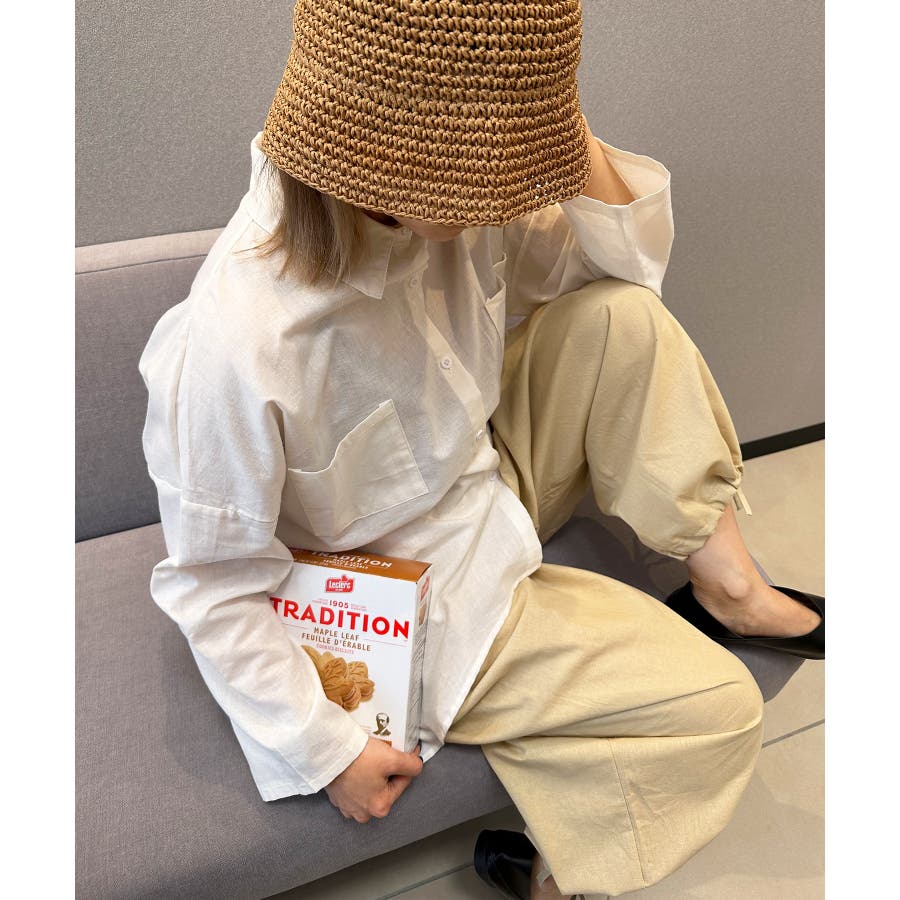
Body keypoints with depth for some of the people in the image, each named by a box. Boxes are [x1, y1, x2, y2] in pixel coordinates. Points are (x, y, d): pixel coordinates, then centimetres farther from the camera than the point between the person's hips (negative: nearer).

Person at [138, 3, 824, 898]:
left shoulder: (439, 195, -15)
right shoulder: (229, 348, -35)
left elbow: (626, 264, -2)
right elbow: (212, 584, -21)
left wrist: (575, 148, -20)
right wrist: (326, 748, -14)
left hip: (486, 477, 7)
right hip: (426, 605, -6)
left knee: (622, 318, -10)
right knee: (722, 707, -7)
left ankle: (728, 587, 3)